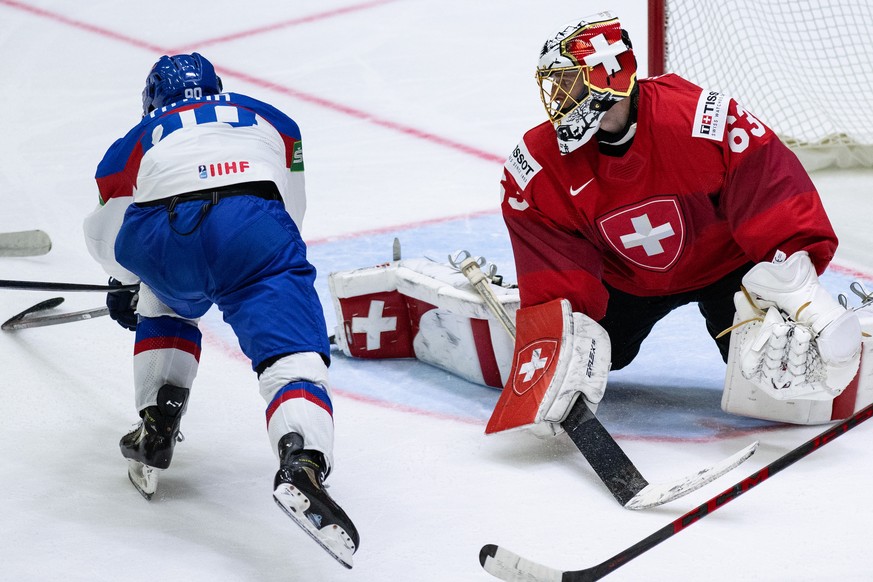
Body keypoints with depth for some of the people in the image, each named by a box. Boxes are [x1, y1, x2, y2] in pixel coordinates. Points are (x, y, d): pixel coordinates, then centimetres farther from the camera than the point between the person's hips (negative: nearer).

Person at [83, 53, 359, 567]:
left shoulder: (136, 143, 35)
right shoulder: (270, 120, 38)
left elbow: (109, 241, 39)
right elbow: (290, 211, 43)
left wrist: (124, 290, 60)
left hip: (160, 238, 2)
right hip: (249, 224, -1)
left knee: (166, 299, 35)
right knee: (292, 351, -10)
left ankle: (156, 428, 24)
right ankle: (301, 463, -38)